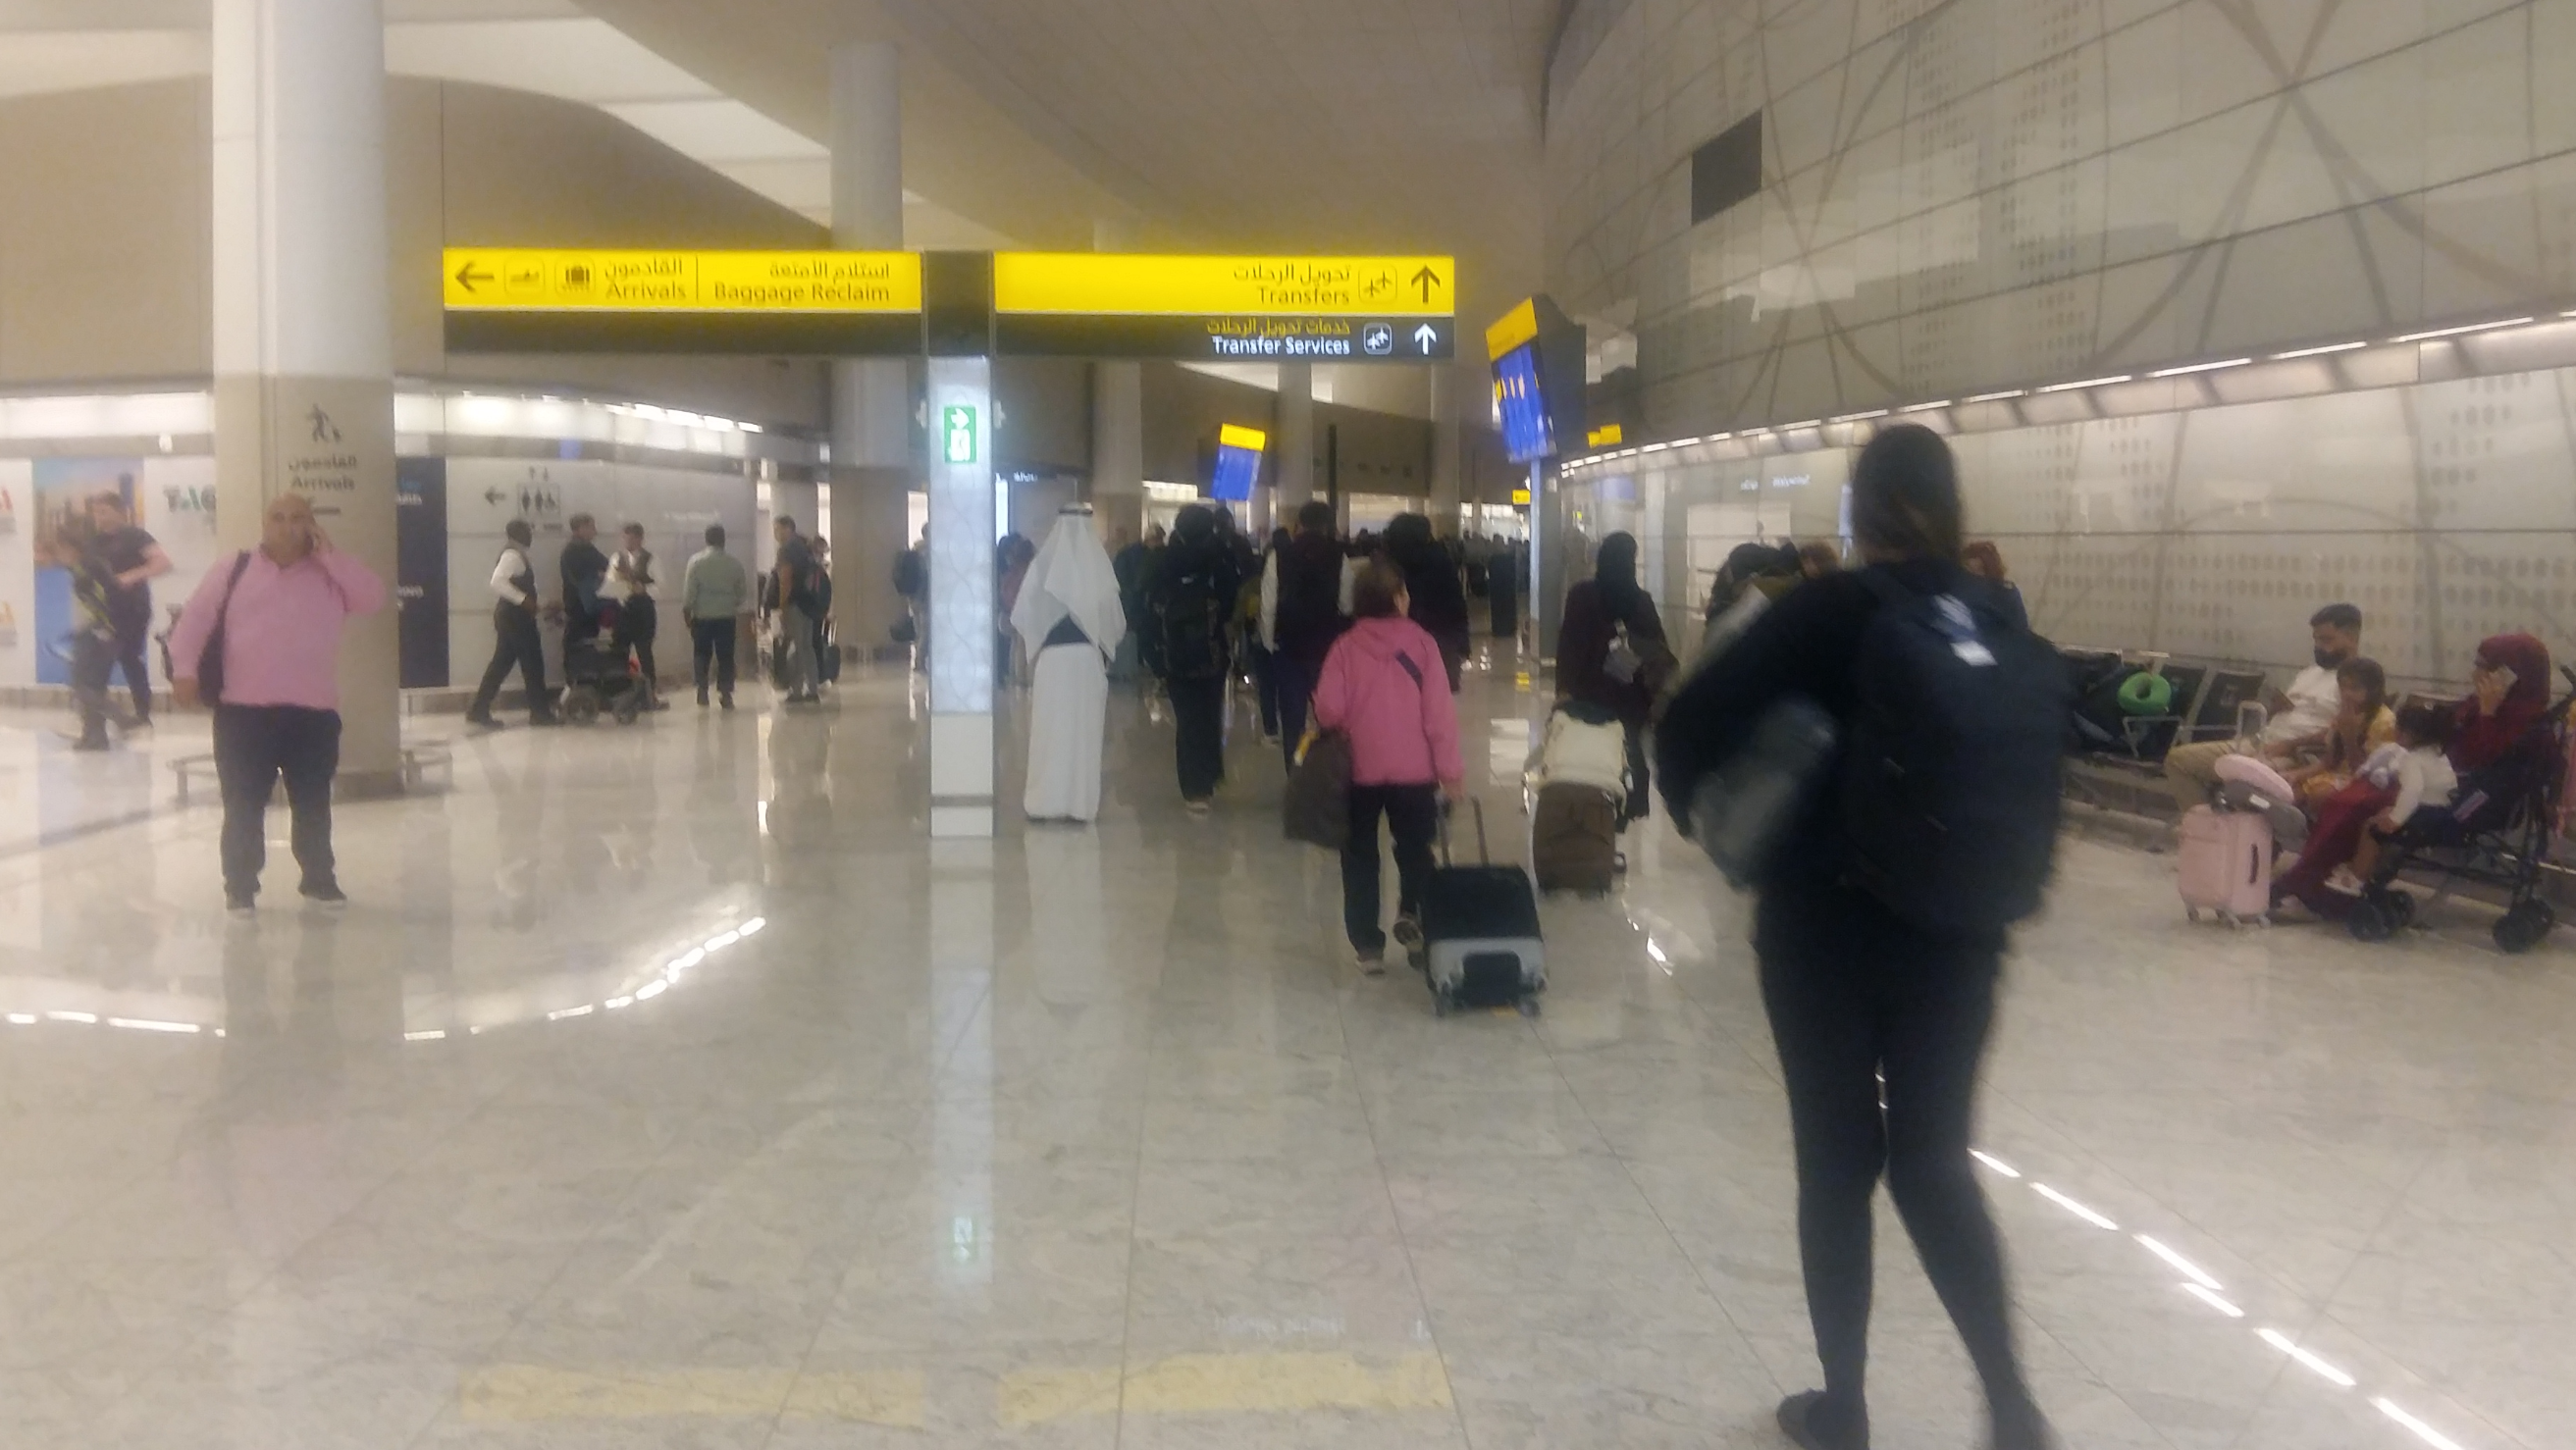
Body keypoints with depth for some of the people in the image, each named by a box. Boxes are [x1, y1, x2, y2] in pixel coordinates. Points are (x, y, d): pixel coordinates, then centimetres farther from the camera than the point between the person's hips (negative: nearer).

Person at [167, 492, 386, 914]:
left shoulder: (330, 575, 8)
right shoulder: (233, 572, 5)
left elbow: (374, 598, -8)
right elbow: (195, 620, 2)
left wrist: (328, 554, -8)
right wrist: (184, 668, -12)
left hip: (314, 711, 1)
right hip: (244, 710, -1)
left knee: (313, 804, 11)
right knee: (243, 805, 4)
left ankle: (319, 878, 25)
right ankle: (240, 886, 14)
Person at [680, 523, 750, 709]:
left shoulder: (696, 561, -7)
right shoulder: (734, 563, -2)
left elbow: (689, 592, -8)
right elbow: (743, 591, 4)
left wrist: (686, 612, 5)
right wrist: (738, 606, 22)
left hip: (702, 617, -1)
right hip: (727, 617, 1)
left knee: (702, 656, 10)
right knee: (726, 657, 6)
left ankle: (702, 694, 4)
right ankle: (725, 694, 1)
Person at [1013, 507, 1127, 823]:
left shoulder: (1043, 564, -6)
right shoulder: (1099, 566, -7)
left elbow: (1023, 614, -4)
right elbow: (1115, 619, -3)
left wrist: (1035, 645, 11)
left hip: (1050, 657, 0)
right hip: (1088, 658, 0)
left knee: (1049, 729, 7)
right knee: (1083, 729, 6)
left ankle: (1045, 801, 8)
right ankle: (1080, 802, 7)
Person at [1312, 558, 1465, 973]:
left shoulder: (1345, 646, -7)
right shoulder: (1421, 642, -8)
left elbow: (1328, 710, -11)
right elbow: (1439, 711, -9)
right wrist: (1451, 769, -2)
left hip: (1359, 769, 0)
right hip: (1414, 769, 0)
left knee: (1360, 857, 12)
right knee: (1415, 848, 20)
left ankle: (1368, 945, 12)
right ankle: (1412, 915, 2)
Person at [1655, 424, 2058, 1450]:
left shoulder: (1827, 611, -11)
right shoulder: (1998, 621, 1)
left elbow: (1689, 728, -15)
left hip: (1824, 926, -3)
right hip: (1955, 933, 3)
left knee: (1838, 1160, 9)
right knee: (1935, 1157, 14)